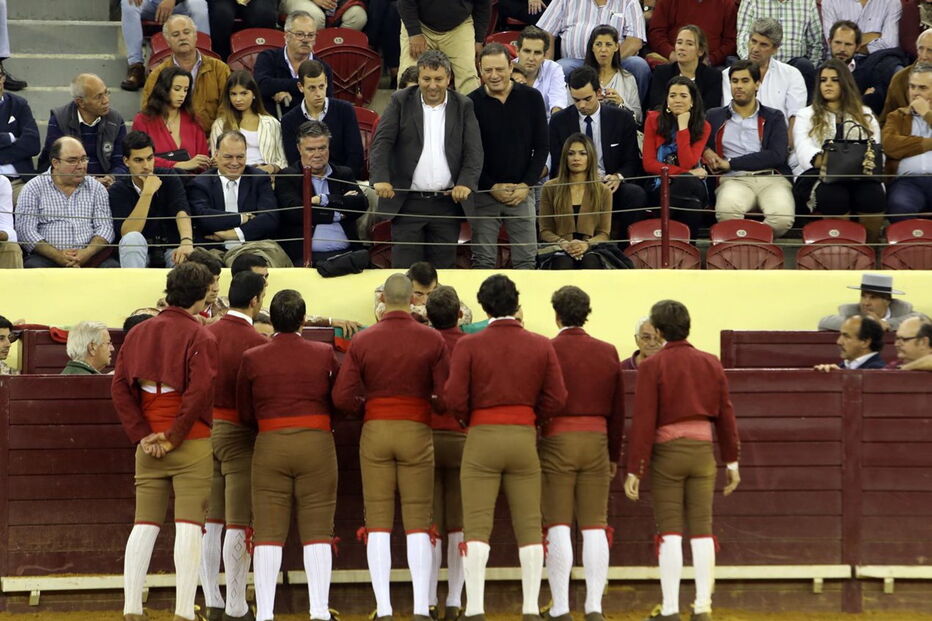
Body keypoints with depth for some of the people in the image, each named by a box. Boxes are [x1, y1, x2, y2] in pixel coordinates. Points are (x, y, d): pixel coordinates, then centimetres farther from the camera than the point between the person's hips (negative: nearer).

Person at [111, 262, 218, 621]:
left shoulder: (138, 333, 9)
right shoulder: (199, 337, -8)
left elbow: (119, 387, 4)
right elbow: (200, 392, -18)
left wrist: (142, 435, 0)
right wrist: (174, 437, -11)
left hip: (149, 446, 5)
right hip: (192, 443, -5)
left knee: (145, 525, 7)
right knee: (188, 526, -5)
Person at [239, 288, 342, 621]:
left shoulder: (252, 358, -1)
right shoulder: (324, 354, -2)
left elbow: (245, 414, 7)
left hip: (269, 444, 0)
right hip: (317, 441, 0)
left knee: (268, 532, 3)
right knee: (317, 530, 3)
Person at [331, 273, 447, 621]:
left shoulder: (362, 341, -3)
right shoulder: (432, 340, -5)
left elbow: (341, 398, -6)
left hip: (375, 433, 1)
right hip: (417, 432, -1)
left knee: (378, 522, 3)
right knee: (418, 522, 4)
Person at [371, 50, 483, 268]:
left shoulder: (464, 106, 6)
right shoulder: (401, 101, 3)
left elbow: (474, 150, 0)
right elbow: (381, 142, -4)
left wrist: (466, 183, -17)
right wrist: (380, 179, -20)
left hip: (447, 202, 1)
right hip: (407, 203, -1)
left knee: (443, 269, 4)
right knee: (405, 268, -2)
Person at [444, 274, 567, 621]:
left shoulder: (469, 345, -4)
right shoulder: (541, 346, 3)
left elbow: (454, 398, -10)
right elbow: (556, 399, -1)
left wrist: (467, 420, 10)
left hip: (482, 438, -2)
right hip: (524, 438, 2)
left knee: (476, 527, -2)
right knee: (529, 526, 5)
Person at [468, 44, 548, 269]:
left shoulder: (531, 98, 1)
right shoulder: (471, 103, -4)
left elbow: (541, 147, 5)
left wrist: (526, 185, -4)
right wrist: (492, 187, -7)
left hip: (521, 192, 1)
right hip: (483, 193, -1)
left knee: (526, 259, -1)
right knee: (483, 260, 0)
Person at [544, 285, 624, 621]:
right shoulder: (608, 352, 7)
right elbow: (618, 409, 11)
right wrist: (614, 455, 20)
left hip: (557, 442, -3)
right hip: (596, 442, 3)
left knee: (558, 527, 0)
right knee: (595, 527, 5)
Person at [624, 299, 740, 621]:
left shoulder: (653, 366, -7)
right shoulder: (711, 363, 6)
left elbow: (643, 421, -10)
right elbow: (725, 415, 8)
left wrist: (635, 471, -7)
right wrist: (732, 462, 15)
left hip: (667, 451, -3)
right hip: (703, 450, 3)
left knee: (669, 531, 0)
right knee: (701, 529, 5)